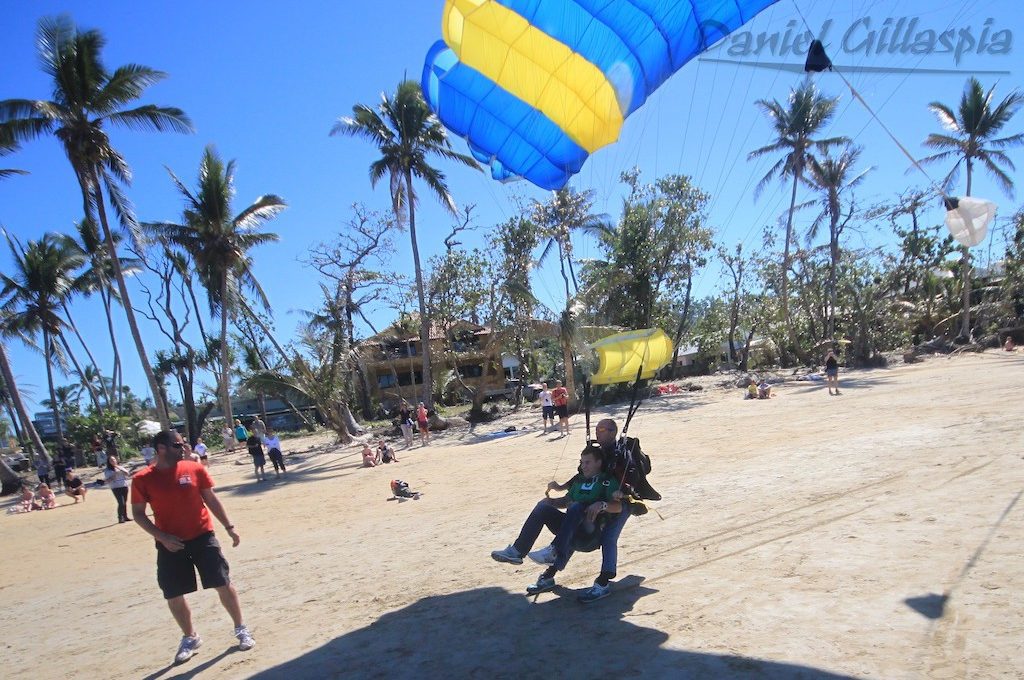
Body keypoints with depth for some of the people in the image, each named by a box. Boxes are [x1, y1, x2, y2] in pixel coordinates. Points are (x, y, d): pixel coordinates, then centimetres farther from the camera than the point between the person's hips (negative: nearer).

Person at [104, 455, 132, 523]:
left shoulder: (120, 467, 14)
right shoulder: (107, 471, 1)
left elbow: (127, 474, 2)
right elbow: (107, 481, -6)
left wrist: (120, 469, -8)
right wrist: (114, 475, -16)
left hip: (124, 486, 4)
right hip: (116, 488, -4)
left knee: (125, 502, 7)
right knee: (121, 503, -14)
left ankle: (125, 516, 17)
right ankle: (120, 518, -6)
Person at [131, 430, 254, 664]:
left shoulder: (195, 469, -2)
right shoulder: (143, 480, -6)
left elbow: (211, 500, 6)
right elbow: (138, 514, 0)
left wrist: (229, 527, 5)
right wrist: (162, 537, -12)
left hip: (203, 537, 0)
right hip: (170, 544, 0)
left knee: (224, 584, 1)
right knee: (174, 596, 8)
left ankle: (241, 629, 19)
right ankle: (190, 638, 31)